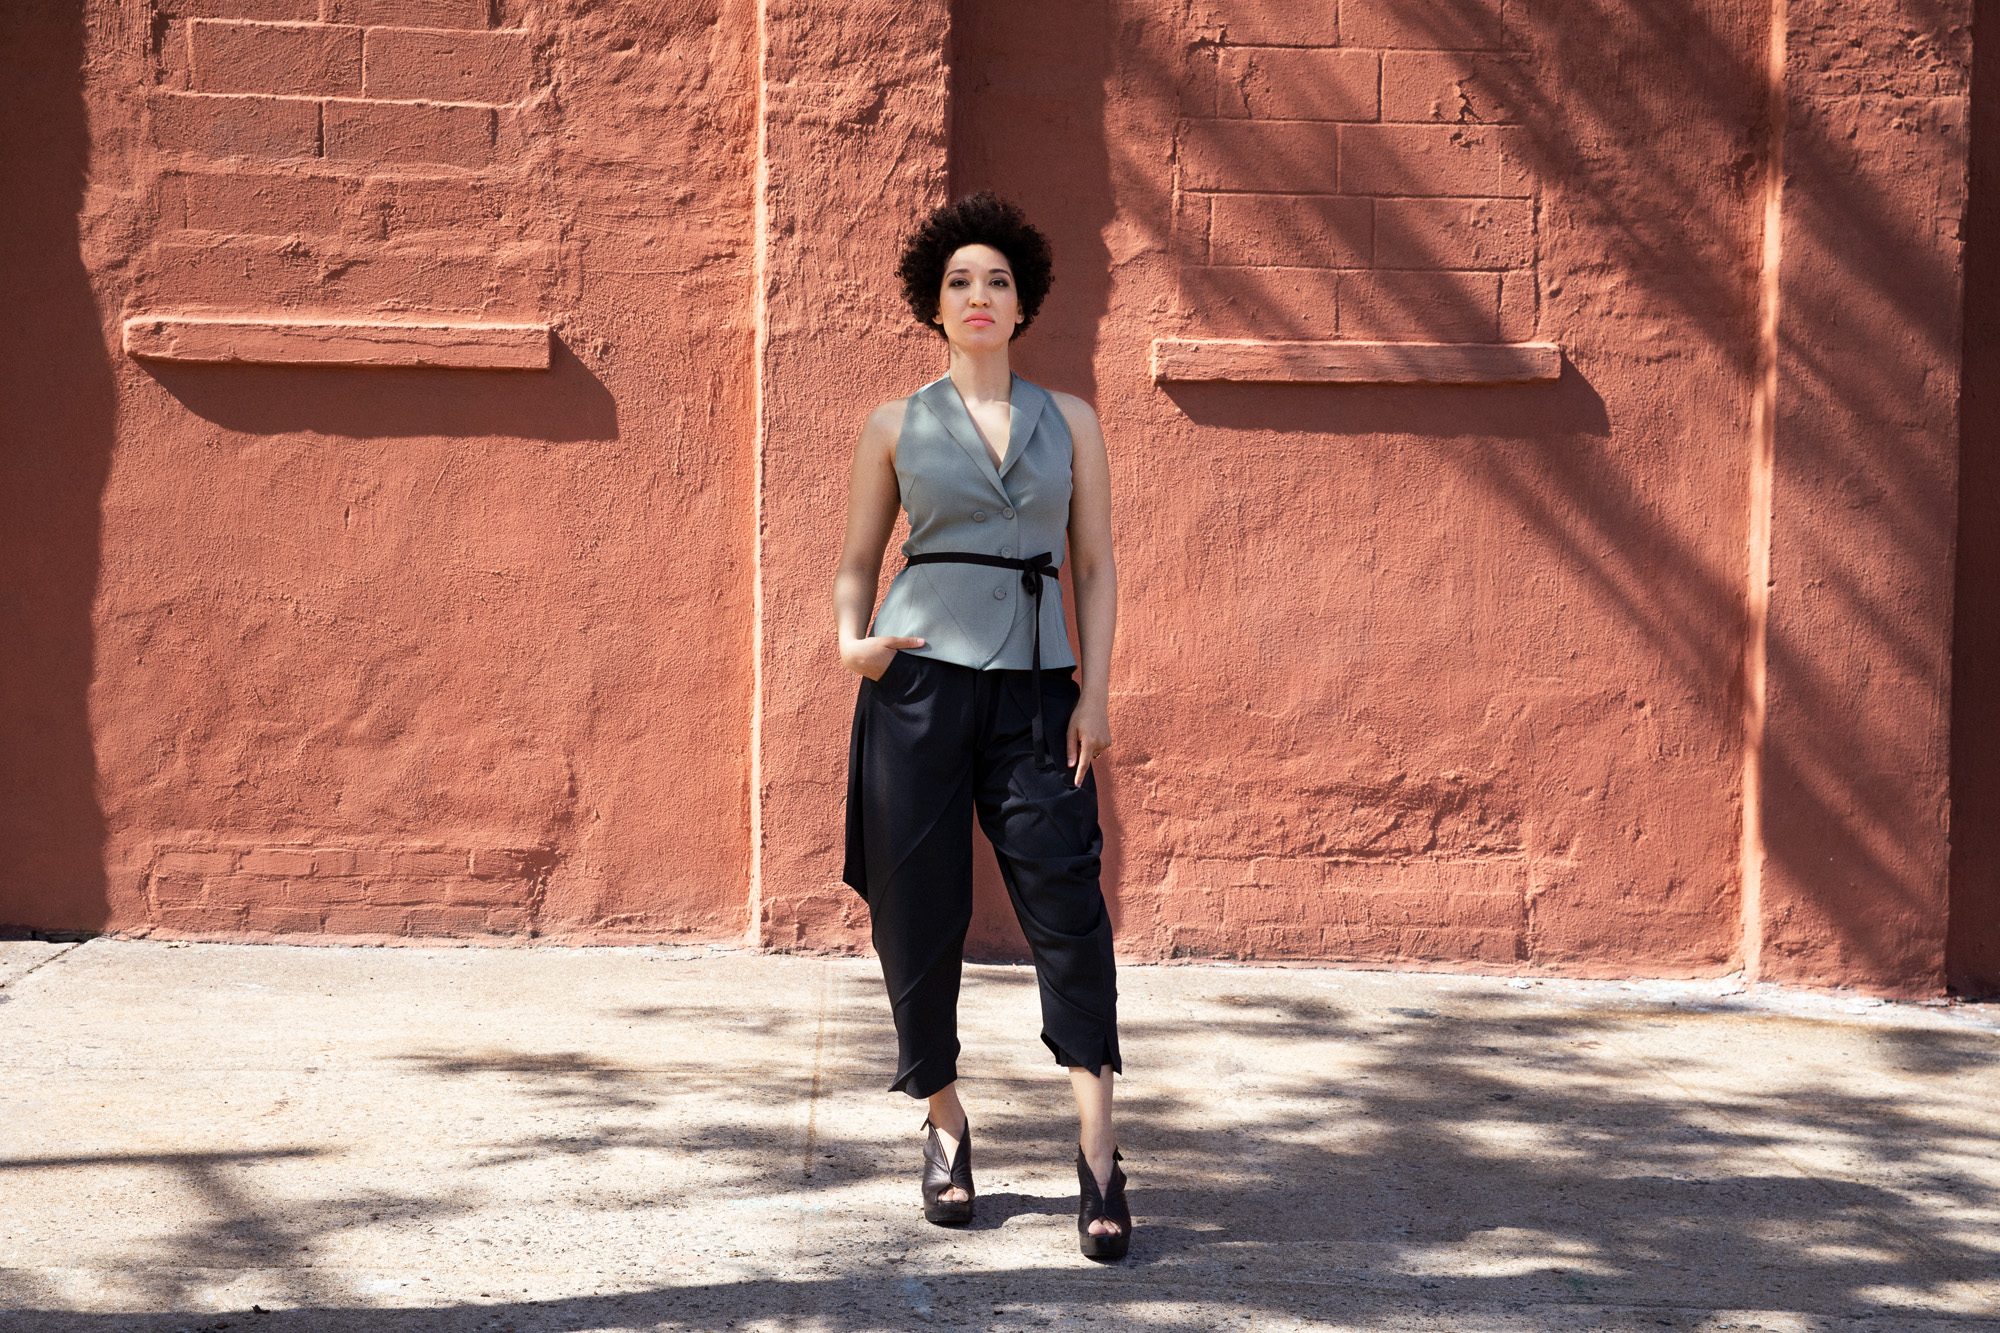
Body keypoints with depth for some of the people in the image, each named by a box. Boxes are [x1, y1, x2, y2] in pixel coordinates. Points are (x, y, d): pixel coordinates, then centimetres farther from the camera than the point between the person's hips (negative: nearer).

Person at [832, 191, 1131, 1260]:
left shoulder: (1069, 421, 11)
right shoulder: (895, 427, 9)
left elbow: (1097, 567, 10)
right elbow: (857, 562, 14)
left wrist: (1095, 691, -1)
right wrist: (852, 643, -6)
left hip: (1036, 685, 0)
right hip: (919, 679, 0)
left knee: (1068, 903, -11)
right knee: (918, 913, 1)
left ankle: (1098, 1153, -12)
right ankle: (944, 1124, 17)